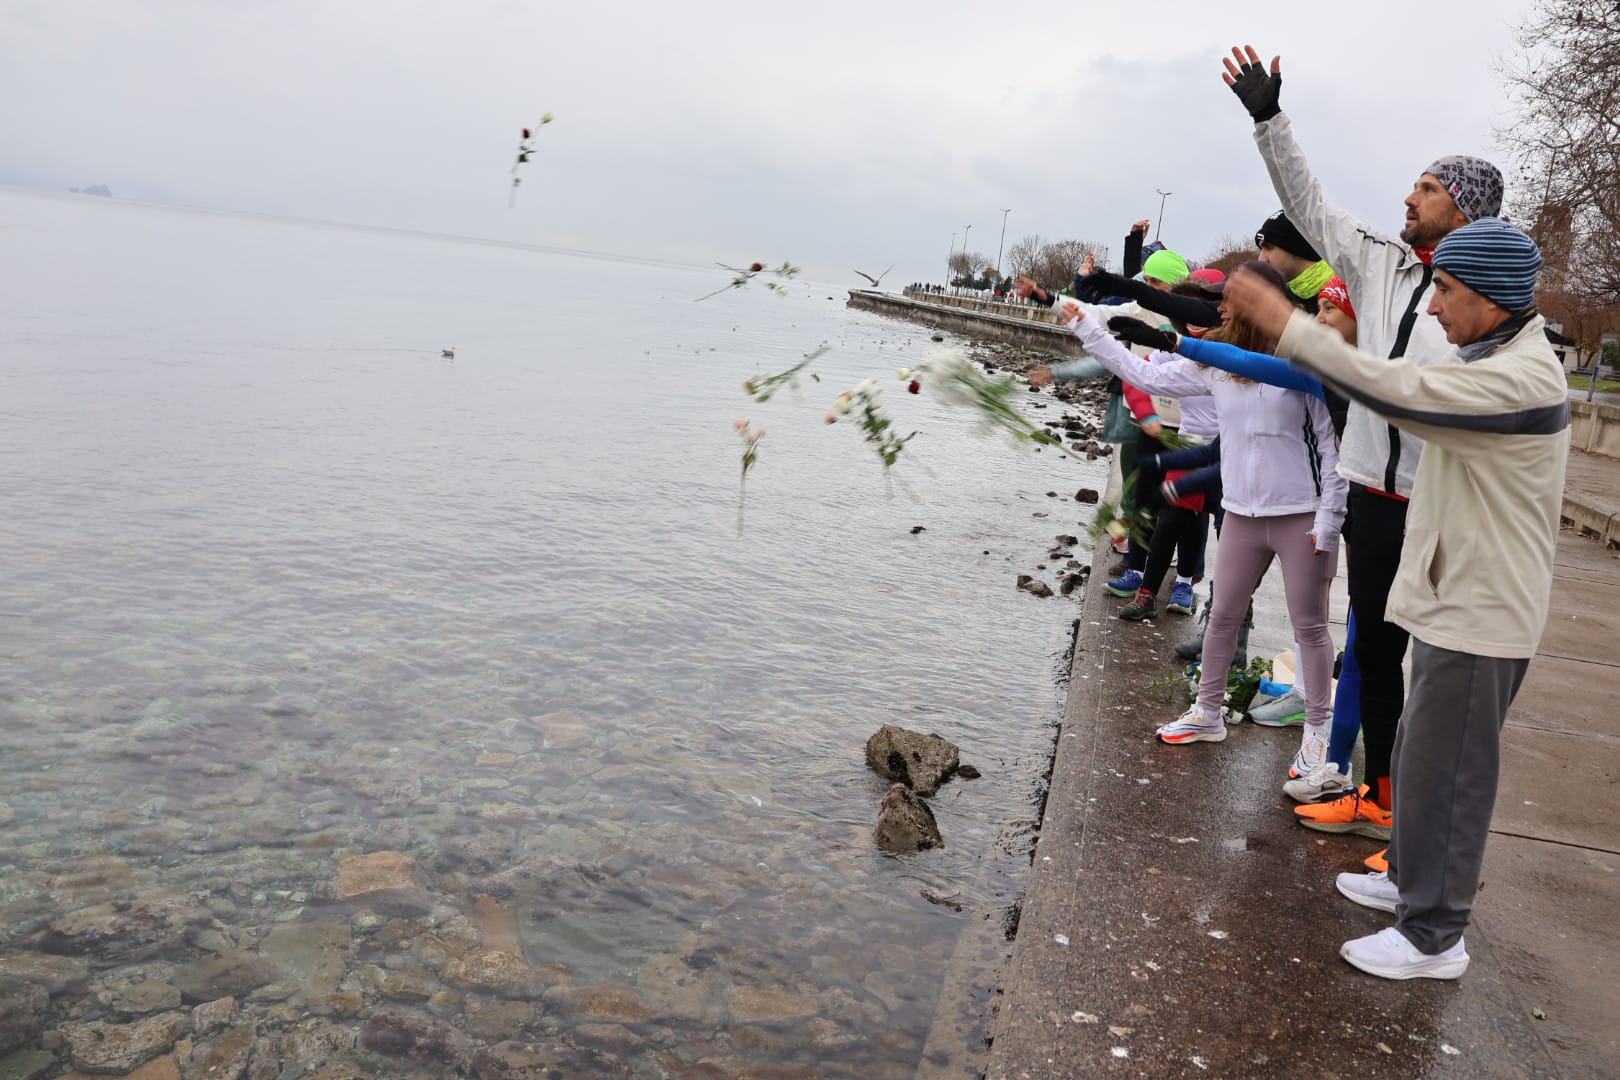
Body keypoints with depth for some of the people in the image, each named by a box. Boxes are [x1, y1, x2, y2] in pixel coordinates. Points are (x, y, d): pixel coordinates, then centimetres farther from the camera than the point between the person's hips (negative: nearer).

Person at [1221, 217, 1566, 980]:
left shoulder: (1522, 379, -23)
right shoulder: (1492, 360, 10)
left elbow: (1398, 393, -33)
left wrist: (1286, 327, -32)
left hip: (1478, 615, -10)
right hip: (1453, 600, 10)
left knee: (1442, 773, -1)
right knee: (1421, 758, 21)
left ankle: (1432, 937, 12)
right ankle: (1411, 880, 38)